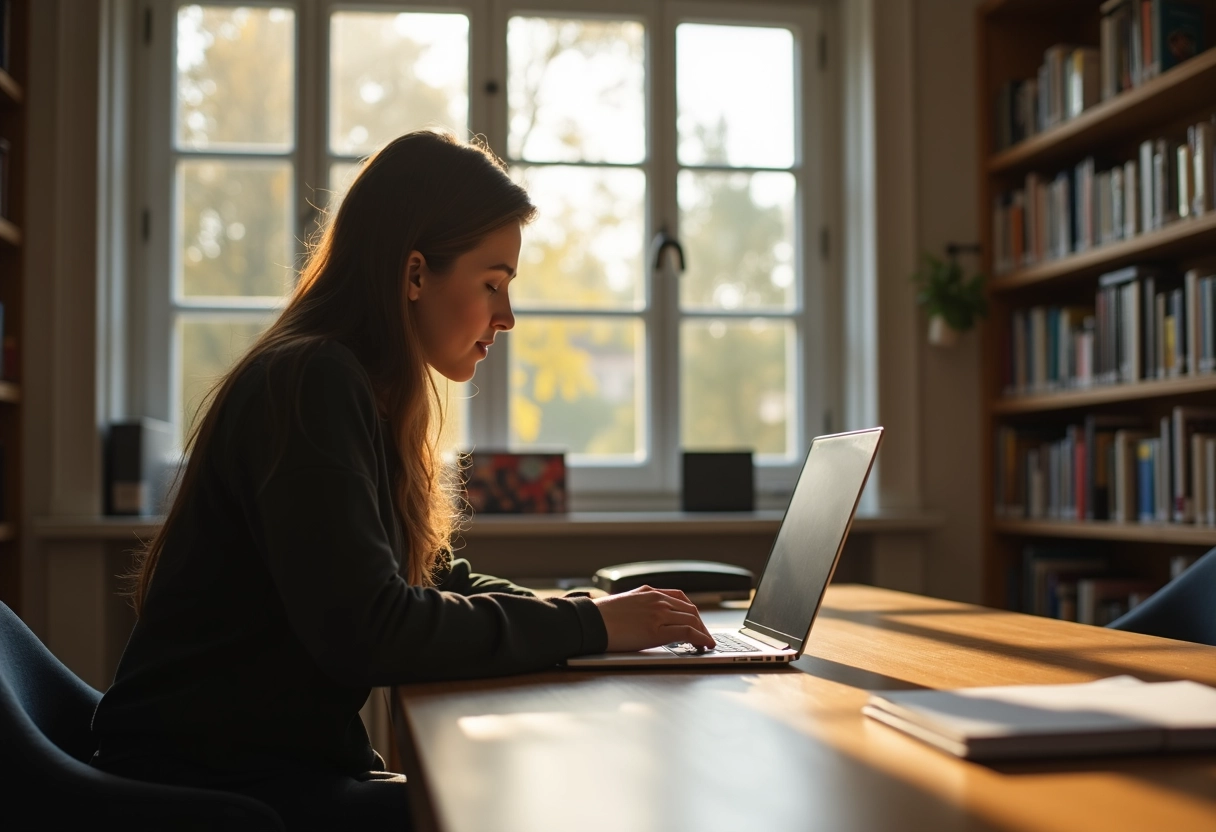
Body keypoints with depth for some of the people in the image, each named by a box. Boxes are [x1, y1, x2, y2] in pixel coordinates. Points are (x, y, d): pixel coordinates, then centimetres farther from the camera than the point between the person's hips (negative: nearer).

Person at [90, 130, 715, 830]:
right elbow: (366, 630, -26)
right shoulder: (312, 385, -18)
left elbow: (435, 580, 15)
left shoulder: (358, 391, 13)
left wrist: (593, 612, 0)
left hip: (295, 758, 9)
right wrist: (587, 627, -19)